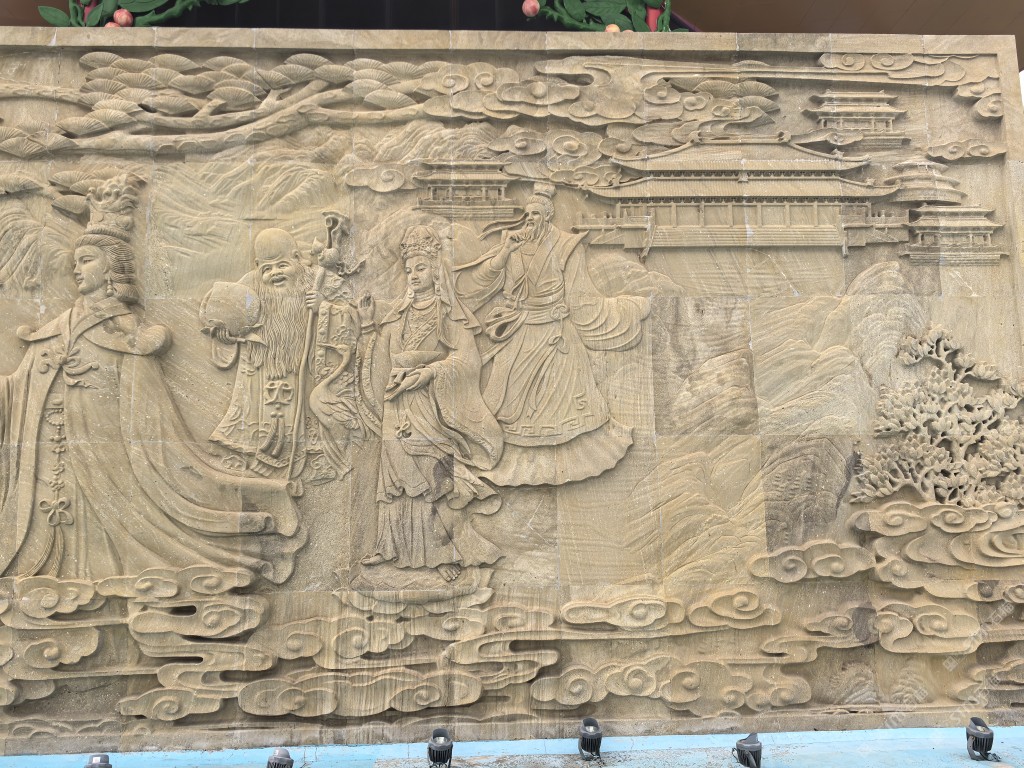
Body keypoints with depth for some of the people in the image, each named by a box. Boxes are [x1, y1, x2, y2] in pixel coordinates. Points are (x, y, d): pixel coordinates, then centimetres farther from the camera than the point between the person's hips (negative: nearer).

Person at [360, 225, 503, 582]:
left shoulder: (451, 315, 2)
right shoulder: (398, 316, 15)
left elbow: (466, 359, -8)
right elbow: (385, 360, 14)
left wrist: (426, 371, -15)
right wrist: (406, 368, -4)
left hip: (432, 407, -4)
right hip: (401, 408, 4)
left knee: (431, 476, -7)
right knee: (398, 474, 1)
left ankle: (443, 551, 0)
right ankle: (393, 546, 9)